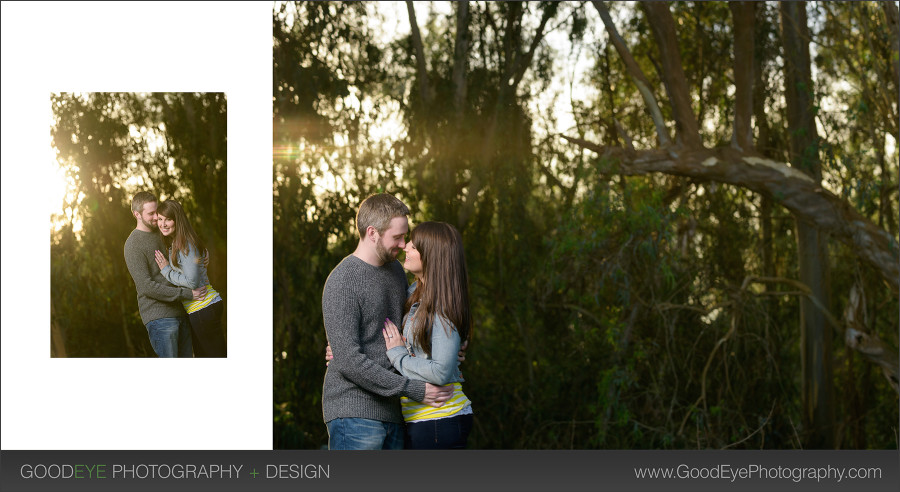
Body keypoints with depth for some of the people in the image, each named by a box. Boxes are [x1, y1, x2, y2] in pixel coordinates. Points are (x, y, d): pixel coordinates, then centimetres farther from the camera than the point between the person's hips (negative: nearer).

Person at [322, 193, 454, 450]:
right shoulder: (341, 283, -13)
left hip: (391, 414, 8)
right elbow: (349, 360, -19)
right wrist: (414, 390, -18)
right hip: (354, 413, -8)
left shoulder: (395, 270, 14)